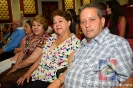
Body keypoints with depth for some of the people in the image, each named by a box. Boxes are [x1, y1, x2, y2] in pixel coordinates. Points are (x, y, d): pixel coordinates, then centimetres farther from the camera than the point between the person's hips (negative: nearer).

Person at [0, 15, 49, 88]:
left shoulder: (44, 39, -20)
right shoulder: (31, 37, 7)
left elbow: (32, 59, -22)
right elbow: (23, 51, 9)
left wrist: (16, 67, -9)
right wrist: (16, 65, -5)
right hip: (23, 65, 8)